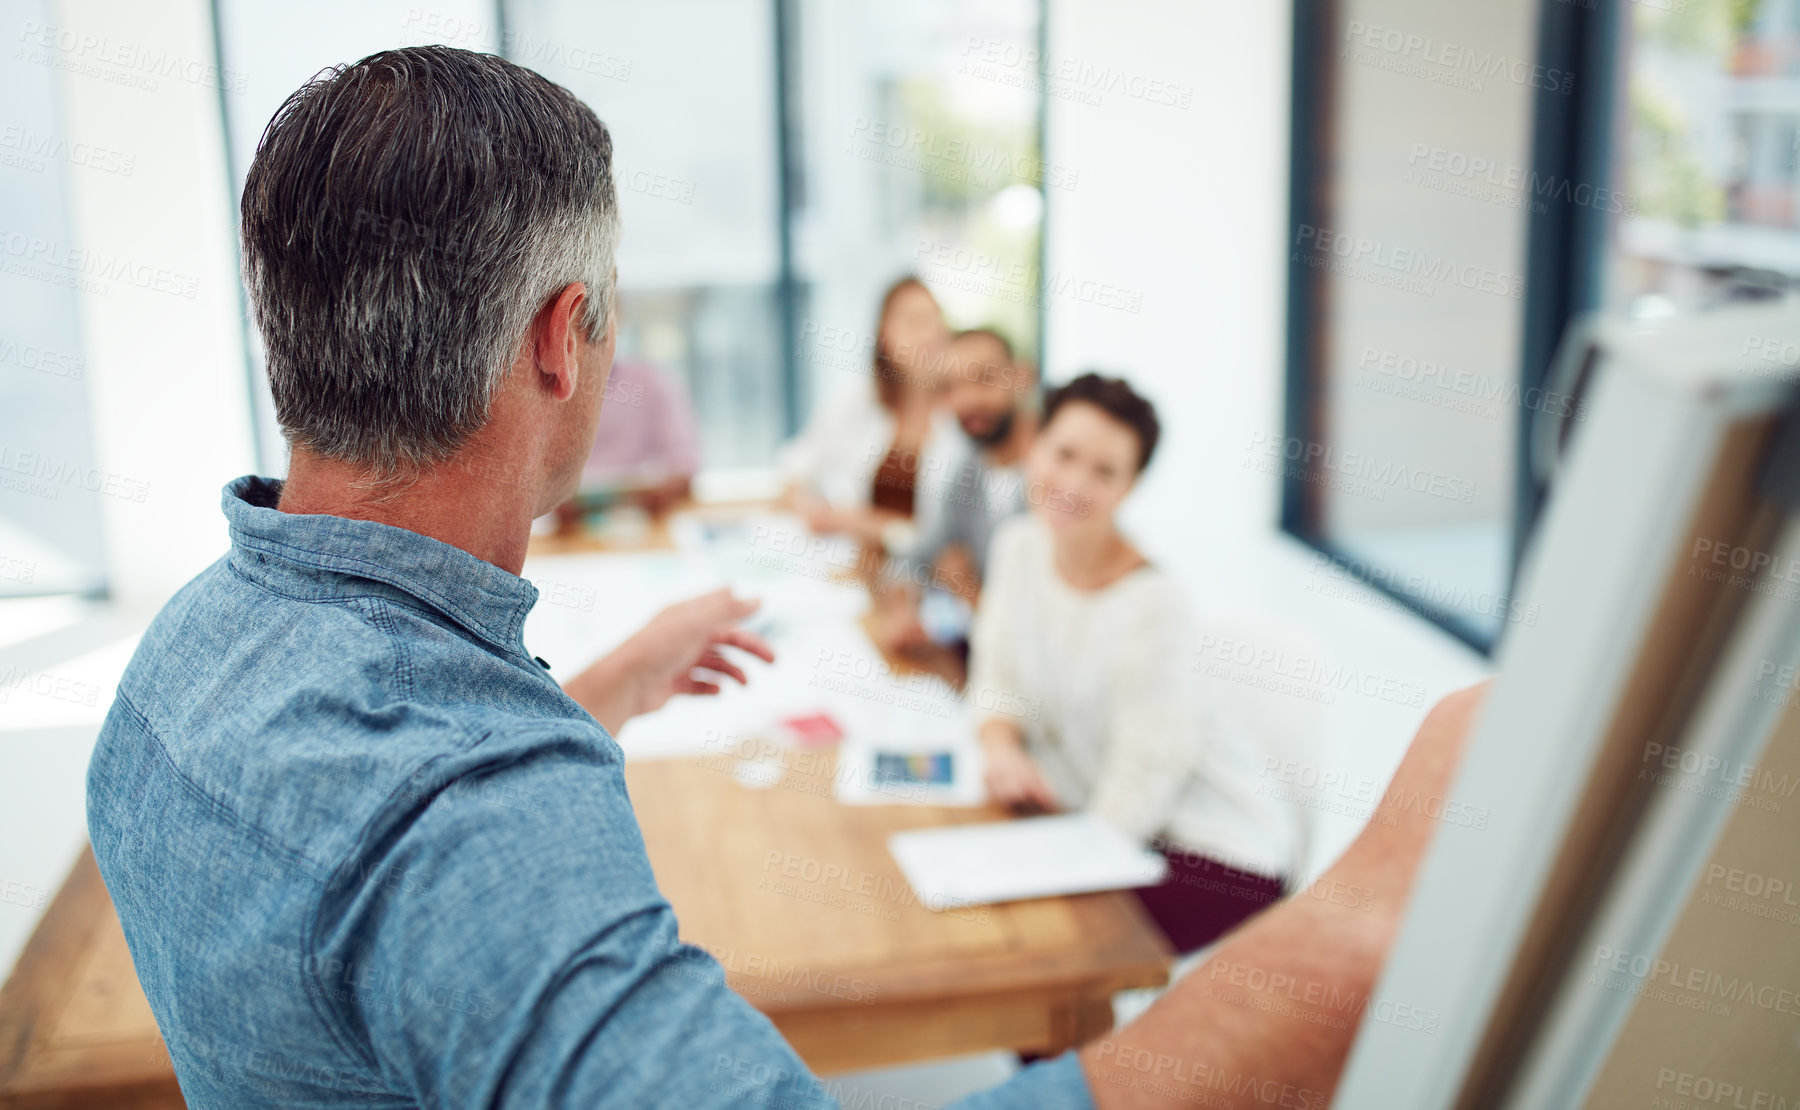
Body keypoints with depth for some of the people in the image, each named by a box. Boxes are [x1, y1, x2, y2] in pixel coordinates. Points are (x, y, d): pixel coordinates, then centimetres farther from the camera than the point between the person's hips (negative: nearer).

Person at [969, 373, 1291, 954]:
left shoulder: (1152, 605, -25)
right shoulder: (1020, 545, -3)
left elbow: (1135, 796, -20)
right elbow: (999, 681, 7)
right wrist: (1003, 748, -12)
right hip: (1087, 812, 7)